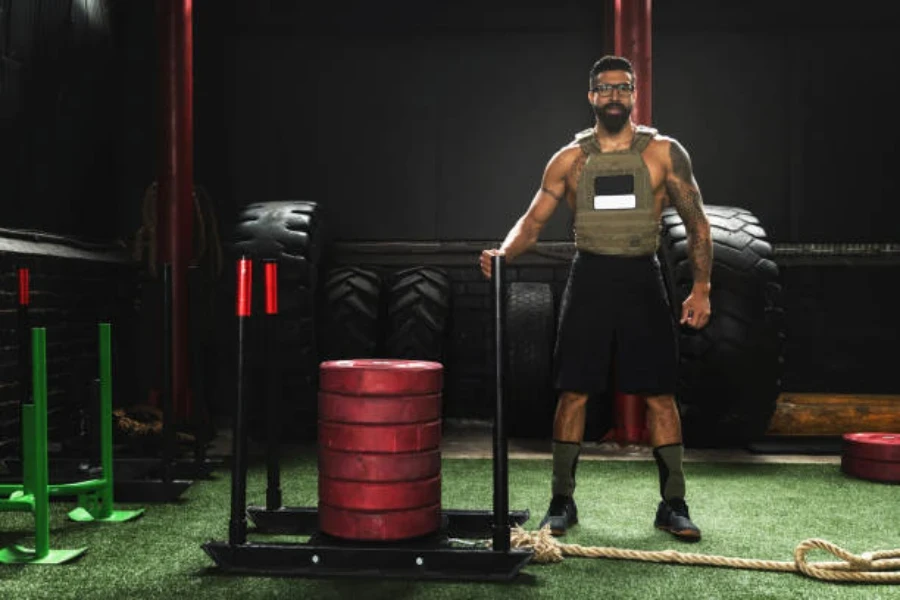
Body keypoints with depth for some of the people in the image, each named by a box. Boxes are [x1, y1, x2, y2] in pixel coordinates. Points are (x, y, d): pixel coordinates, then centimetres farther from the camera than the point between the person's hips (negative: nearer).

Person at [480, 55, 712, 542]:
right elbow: (533, 220, 4)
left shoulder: (664, 152, 2)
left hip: (642, 280, 0)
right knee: (574, 392, 1)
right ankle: (562, 502, 13)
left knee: (659, 393, 1)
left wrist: (701, 288, -2)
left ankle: (672, 505, 14)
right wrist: (502, 253, -16)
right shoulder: (570, 159, 5)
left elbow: (696, 222, 5)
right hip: (589, 278, 1)